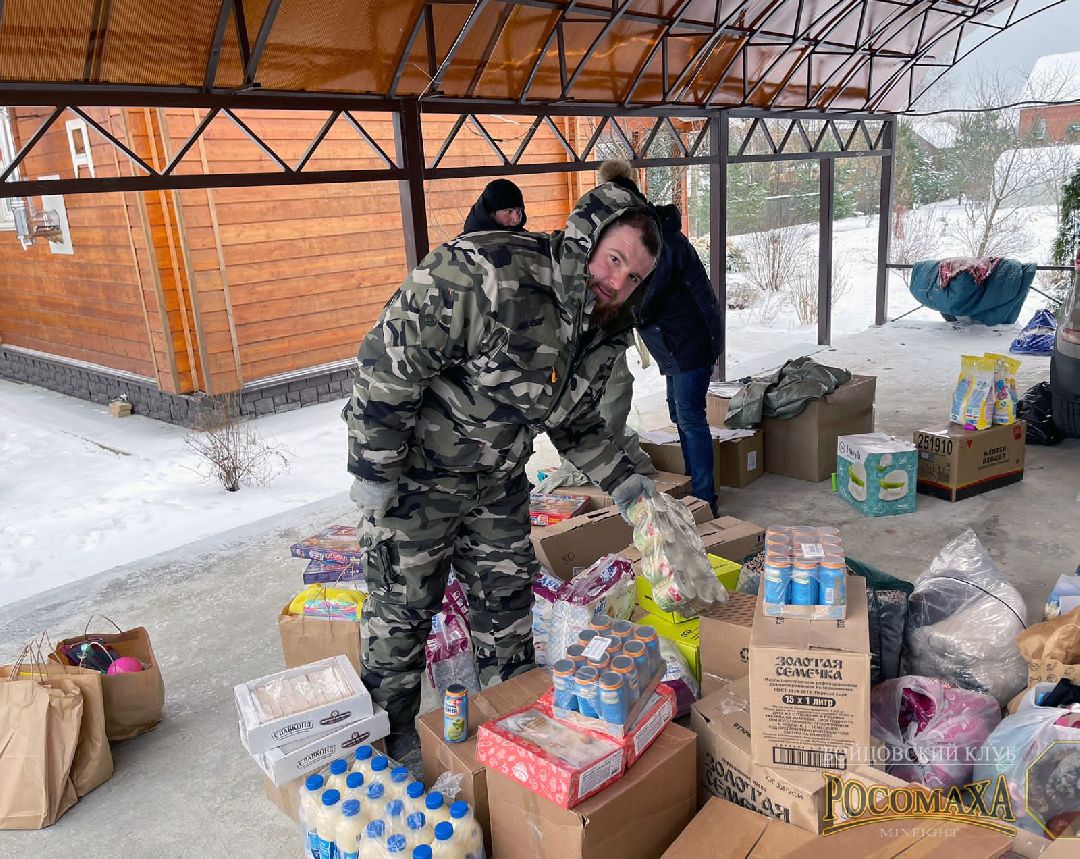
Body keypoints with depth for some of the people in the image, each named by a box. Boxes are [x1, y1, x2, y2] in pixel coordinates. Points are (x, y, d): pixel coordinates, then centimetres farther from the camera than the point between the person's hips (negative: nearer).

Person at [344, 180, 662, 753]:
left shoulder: (607, 331, -5)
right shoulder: (480, 275, -32)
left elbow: (576, 422, 9)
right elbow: (386, 365, -28)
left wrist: (621, 482, -4)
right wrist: (372, 475, -22)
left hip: (500, 481, 7)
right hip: (414, 476, -6)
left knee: (508, 599, 17)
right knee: (402, 606, 7)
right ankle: (389, 737, 32)